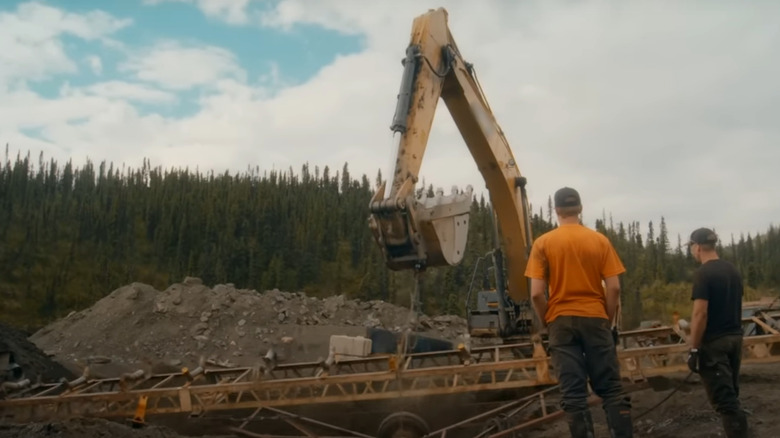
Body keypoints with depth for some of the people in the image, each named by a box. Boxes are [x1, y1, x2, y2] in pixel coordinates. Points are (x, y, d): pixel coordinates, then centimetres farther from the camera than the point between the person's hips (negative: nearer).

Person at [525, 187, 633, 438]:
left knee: (574, 396, 1)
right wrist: (609, 321, 9)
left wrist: (547, 323, 6)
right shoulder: (600, 240, 2)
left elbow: (537, 294, -8)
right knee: (611, 389, 9)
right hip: (595, 319, 1)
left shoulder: (543, 243, -2)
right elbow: (614, 288, -3)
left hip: (561, 322, -1)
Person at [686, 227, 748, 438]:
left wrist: (694, 349, -16)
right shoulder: (733, 270, 9)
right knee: (730, 394, 19)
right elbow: (733, 305, 16)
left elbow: (701, 313, -20)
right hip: (735, 337, 8)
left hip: (714, 342, -8)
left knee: (723, 398, -5)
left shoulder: (703, 274, -16)